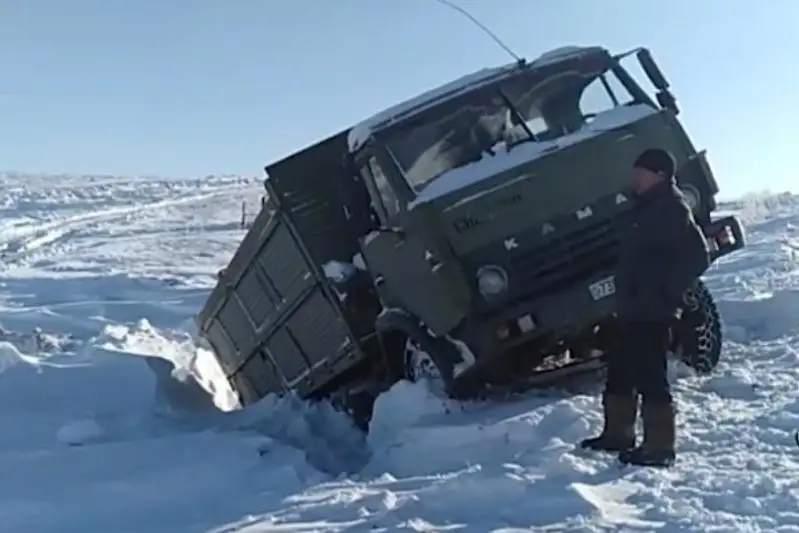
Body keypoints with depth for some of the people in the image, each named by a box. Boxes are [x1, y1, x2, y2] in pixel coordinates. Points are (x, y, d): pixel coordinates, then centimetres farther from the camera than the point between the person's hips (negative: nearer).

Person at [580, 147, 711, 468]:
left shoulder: (672, 208, -12)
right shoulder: (648, 207, 18)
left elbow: (698, 256, -21)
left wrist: (667, 291, -17)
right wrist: (626, 294, 15)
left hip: (653, 312, -10)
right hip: (633, 309, 10)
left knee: (649, 377, -7)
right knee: (619, 371, 16)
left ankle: (658, 447, -1)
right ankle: (617, 434, 27)